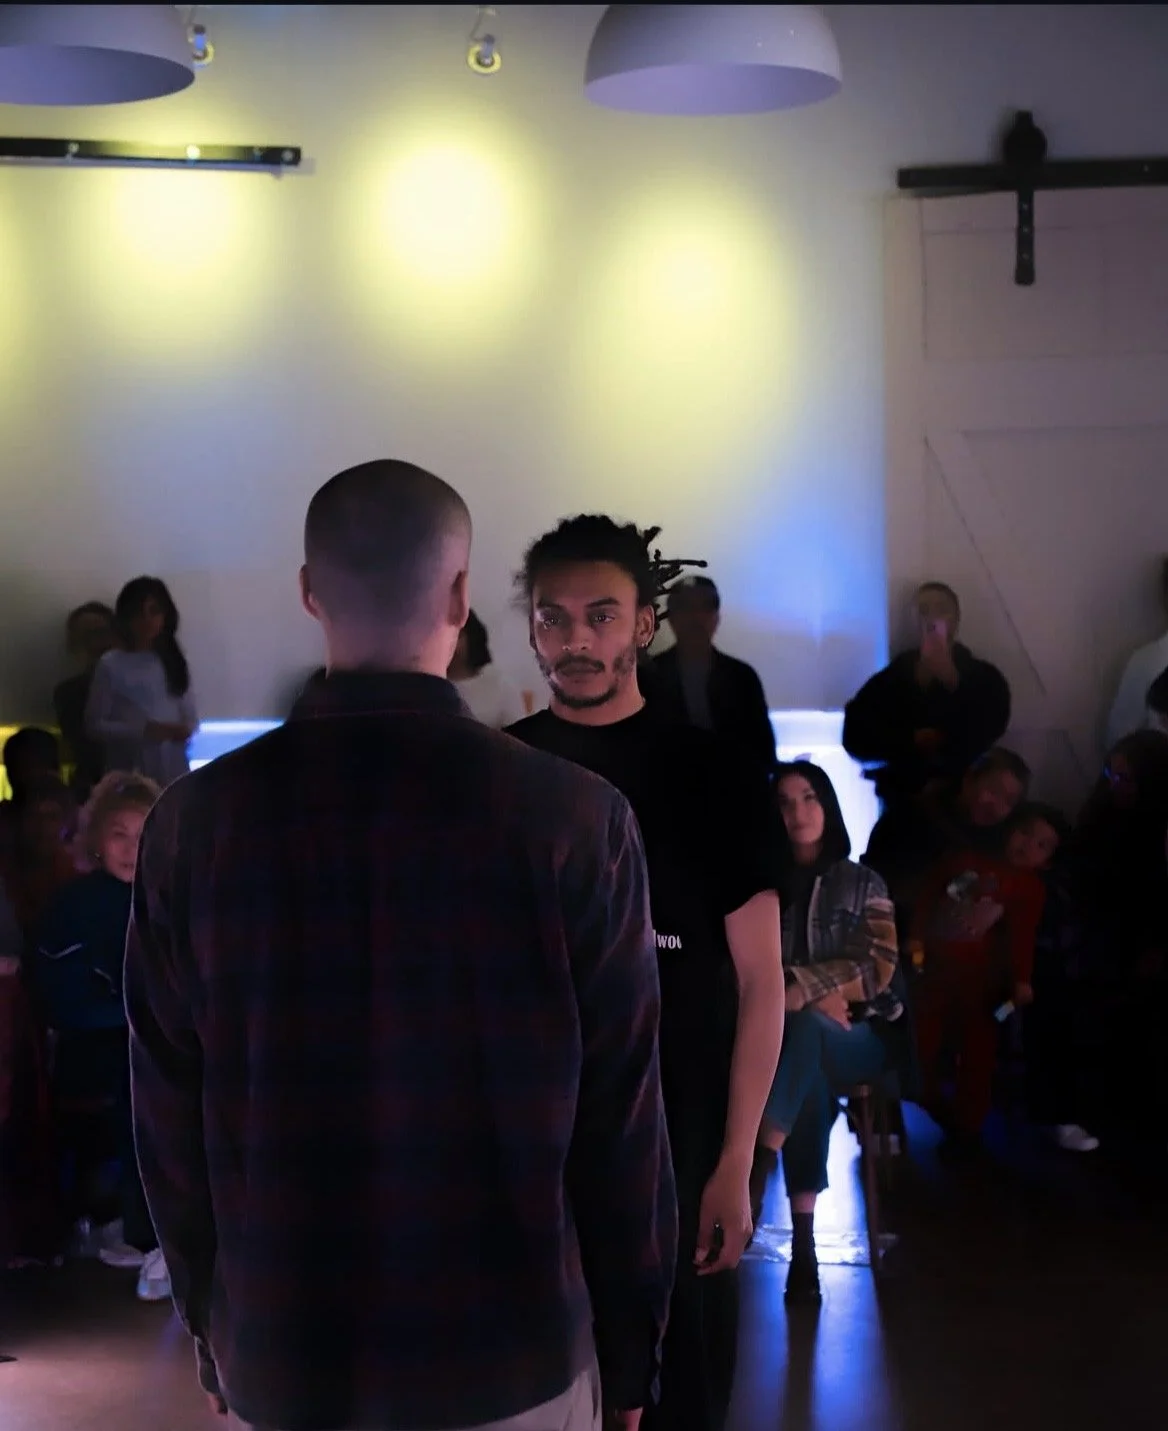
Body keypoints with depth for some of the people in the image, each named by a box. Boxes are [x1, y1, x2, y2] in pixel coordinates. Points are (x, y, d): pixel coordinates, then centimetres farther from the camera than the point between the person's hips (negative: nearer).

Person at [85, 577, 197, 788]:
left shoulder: (173, 662, 10)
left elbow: (191, 718, 14)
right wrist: (142, 730, -16)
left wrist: (183, 730, -9)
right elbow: (95, 724, -3)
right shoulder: (111, 664, -1)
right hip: (129, 772, -3)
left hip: (173, 771, 3)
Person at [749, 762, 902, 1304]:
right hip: (786, 1036, 0)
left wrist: (798, 991, -18)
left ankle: (756, 1173, -49)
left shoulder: (863, 884, 10)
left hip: (859, 1035, 0)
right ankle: (803, 1242, -43)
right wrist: (820, 993, -17)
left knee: (805, 1031, -38)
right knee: (811, 1084, -38)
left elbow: (877, 968, -3)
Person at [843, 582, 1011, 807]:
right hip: (905, 799, 0)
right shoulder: (889, 679, 6)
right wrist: (912, 741, -12)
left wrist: (953, 682, -11)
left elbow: (990, 729, -9)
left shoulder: (984, 676, 6)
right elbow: (855, 736, -2)